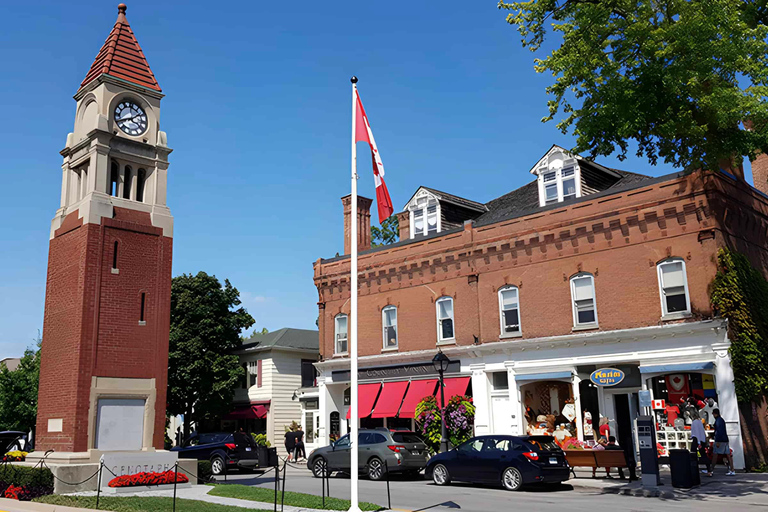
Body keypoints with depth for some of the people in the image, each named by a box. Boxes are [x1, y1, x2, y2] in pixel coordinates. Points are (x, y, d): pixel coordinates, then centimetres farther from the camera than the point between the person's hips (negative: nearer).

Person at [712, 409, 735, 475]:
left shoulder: (718, 420, -12)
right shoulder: (722, 419, 19)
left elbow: (719, 431, -20)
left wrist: (717, 441, -22)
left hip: (720, 440, -9)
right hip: (725, 440, 9)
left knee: (716, 454, -5)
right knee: (728, 455, 4)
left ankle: (711, 469, -2)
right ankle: (732, 471, 1)